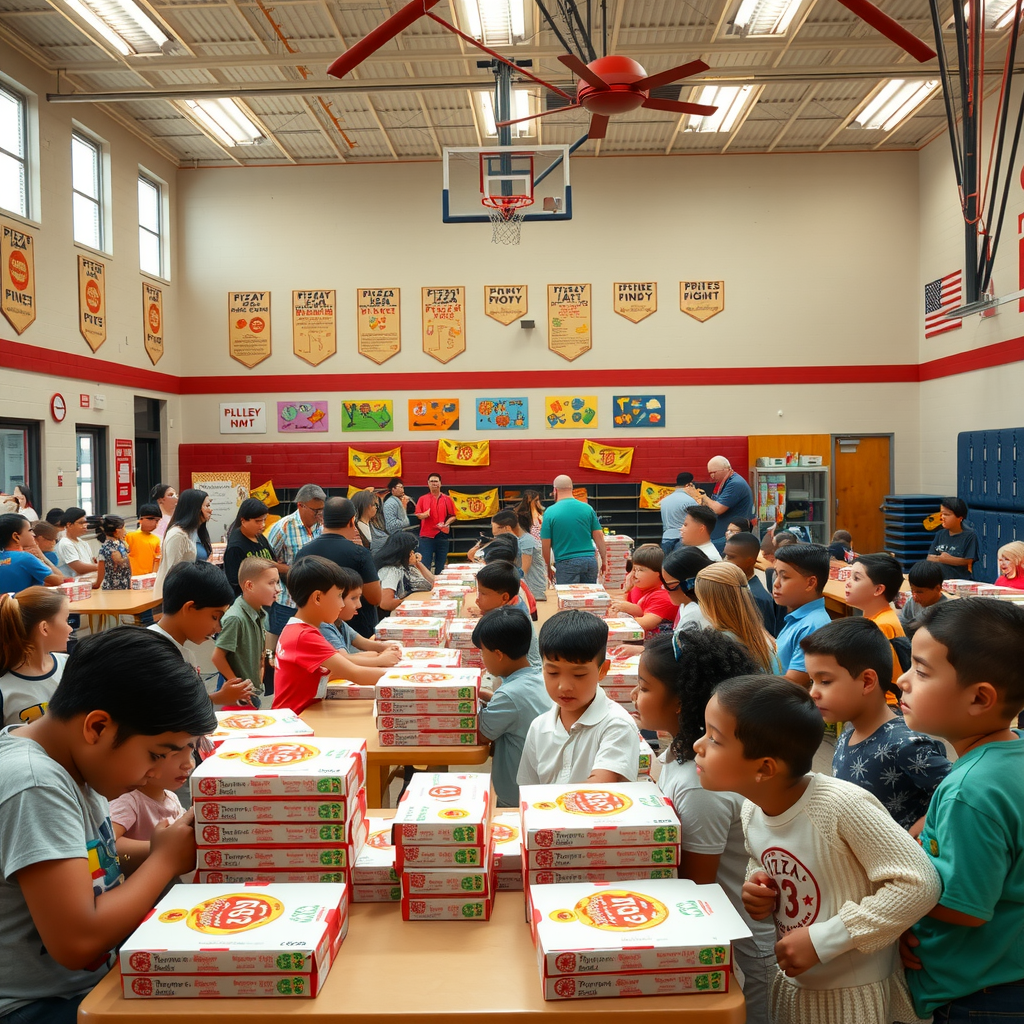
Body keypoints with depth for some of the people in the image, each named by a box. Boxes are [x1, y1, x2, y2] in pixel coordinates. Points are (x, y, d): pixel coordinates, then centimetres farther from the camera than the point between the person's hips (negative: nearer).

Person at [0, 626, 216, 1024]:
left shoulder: (75, 764, 0)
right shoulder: (35, 786, -26)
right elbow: (77, 942, -28)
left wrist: (158, 848, -5)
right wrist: (165, 859, -17)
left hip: (92, 976, 8)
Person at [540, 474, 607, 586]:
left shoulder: (550, 512, -4)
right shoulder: (587, 508, 4)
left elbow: (546, 545, -3)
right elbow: (599, 537, 4)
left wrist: (548, 566, 10)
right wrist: (604, 561, 13)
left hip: (566, 564, -3)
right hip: (590, 561, 3)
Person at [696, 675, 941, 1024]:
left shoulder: (840, 805, -29)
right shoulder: (750, 812, -7)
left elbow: (919, 884, -27)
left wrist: (824, 938, -26)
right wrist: (757, 889, -11)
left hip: (854, 995, -6)